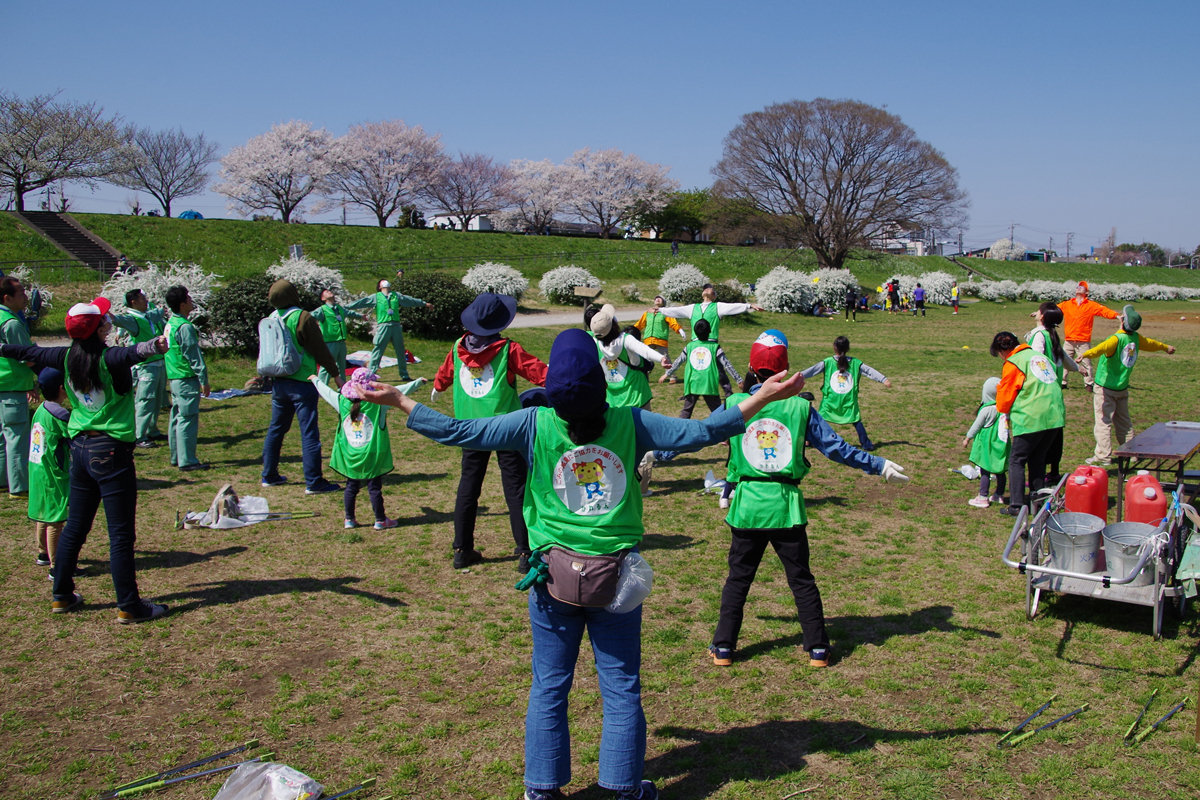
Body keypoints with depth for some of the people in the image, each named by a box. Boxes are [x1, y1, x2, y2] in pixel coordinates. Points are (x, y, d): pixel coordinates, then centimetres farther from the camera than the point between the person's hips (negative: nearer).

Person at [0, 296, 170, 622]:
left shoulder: (68, 357, 4)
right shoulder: (108, 358, -16)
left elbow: (33, 353, 22)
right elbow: (130, 354, -39)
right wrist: (152, 347, -60)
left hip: (79, 447, 8)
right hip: (111, 451, -8)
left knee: (74, 527, 19)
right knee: (121, 533, -2)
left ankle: (61, 596, 29)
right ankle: (128, 607, 3)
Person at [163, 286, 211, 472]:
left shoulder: (170, 323, 12)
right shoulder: (185, 327, -17)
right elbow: (193, 355, -17)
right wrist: (204, 380, -14)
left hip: (174, 378, 10)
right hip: (187, 379, -10)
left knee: (177, 418, 14)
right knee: (188, 419, -6)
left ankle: (176, 457, 22)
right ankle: (187, 461, -4)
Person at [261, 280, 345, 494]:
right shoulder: (302, 318, -14)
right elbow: (320, 349, -12)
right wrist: (335, 374, -3)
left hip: (278, 382, 7)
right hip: (301, 383, -7)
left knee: (276, 428, 17)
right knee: (309, 432, -4)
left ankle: (269, 475, 26)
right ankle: (314, 482, -3)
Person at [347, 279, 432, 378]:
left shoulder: (396, 295, 18)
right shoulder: (375, 297, 9)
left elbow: (410, 300, 28)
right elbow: (361, 302, 6)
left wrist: (424, 303, 36)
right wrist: (345, 308, 0)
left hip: (396, 326, 4)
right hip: (383, 326, -4)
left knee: (401, 352, 9)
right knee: (377, 351, -7)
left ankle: (404, 375, 19)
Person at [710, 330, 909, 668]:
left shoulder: (733, 405, -3)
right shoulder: (800, 407, -3)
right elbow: (836, 447, -1)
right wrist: (879, 465, 8)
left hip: (747, 505, 0)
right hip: (787, 506, 0)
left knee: (738, 577, 13)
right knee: (801, 579, 12)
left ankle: (723, 647, 17)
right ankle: (818, 648, 18)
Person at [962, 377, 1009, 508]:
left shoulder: (987, 409, -15)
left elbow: (976, 425, -6)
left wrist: (967, 438, 5)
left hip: (987, 445, -6)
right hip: (1001, 445, 6)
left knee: (985, 471, -1)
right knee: (1000, 471, 14)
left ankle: (983, 498, 1)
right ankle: (999, 495, 26)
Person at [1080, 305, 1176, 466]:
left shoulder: (1117, 339, -20)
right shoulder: (1136, 338, 3)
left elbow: (1102, 347, -41)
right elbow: (1150, 343, 24)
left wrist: (1086, 354, -60)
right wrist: (1166, 347, 45)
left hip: (1105, 387, -7)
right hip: (1122, 388, 7)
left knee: (1103, 421, -7)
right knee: (1124, 421, 19)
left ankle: (1103, 456, -10)